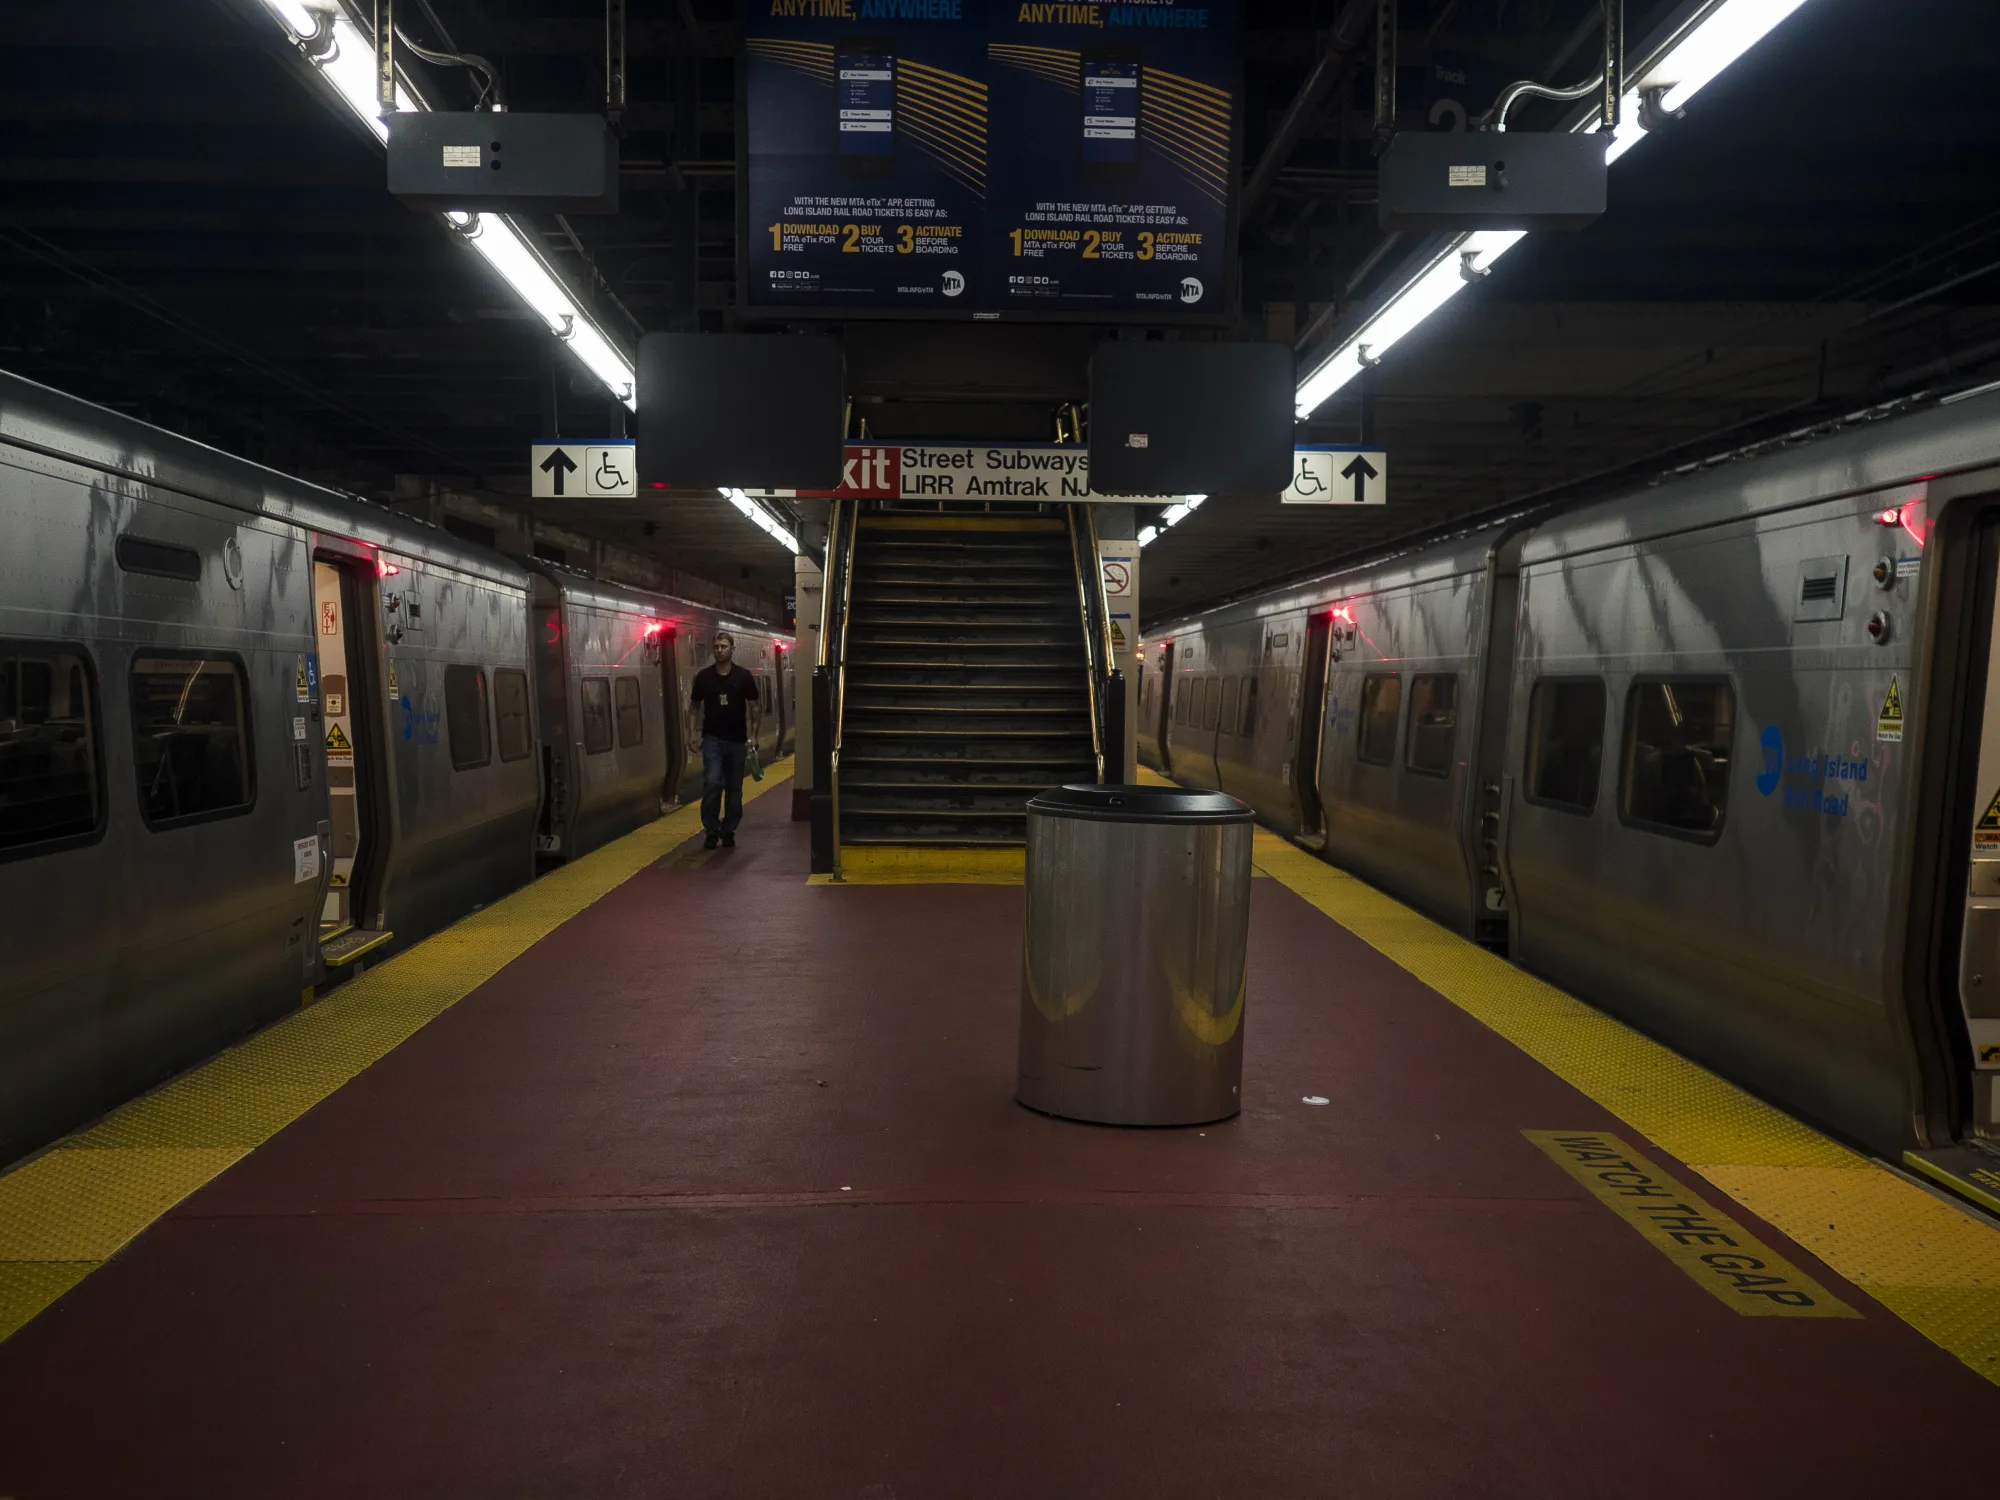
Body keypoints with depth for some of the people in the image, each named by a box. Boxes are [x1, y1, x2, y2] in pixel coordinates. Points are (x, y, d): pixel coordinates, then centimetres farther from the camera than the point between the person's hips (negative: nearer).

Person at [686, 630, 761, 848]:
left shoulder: (743, 677, 0)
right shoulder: (704, 676, 2)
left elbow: (754, 707, 3)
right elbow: (694, 706, 9)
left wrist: (753, 735, -5)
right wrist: (692, 732, -1)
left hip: (737, 740, 1)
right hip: (712, 738, -1)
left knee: (734, 787, 7)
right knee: (712, 783, -14)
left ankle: (728, 831, 18)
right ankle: (711, 830, -5)